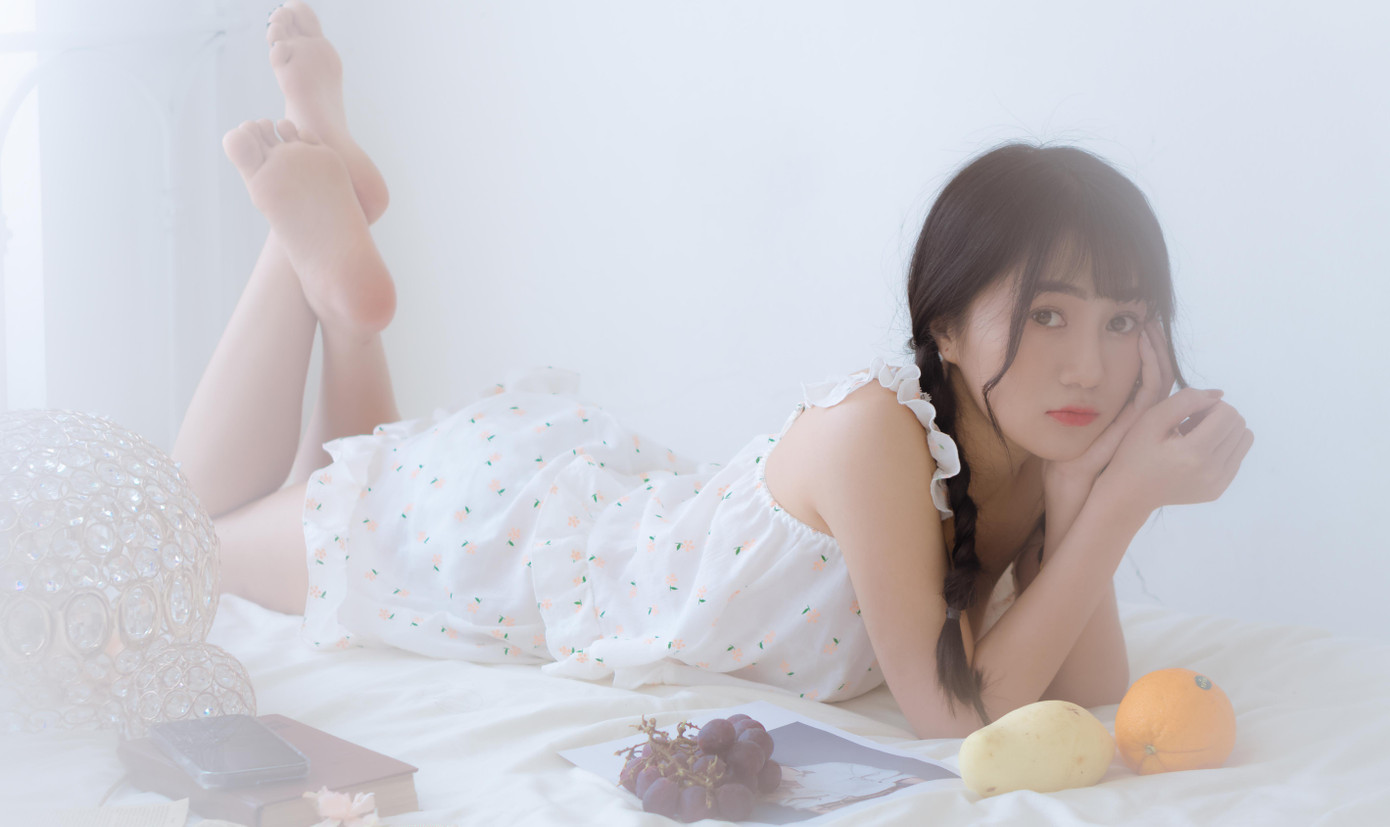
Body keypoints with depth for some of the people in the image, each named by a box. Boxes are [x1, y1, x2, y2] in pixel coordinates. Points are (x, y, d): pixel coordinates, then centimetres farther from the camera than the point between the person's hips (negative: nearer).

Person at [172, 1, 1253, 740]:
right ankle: (313, 208, 20)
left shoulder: (1036, 452, -17)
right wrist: (1126, 499, -42)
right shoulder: (876, 428, -40)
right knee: (197, 517, 17)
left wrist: (1087, 483, -33)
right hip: (505, 523, -6)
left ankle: (332, 211, 31)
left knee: (342, 490, 33)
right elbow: (955, 714, -39)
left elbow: (1089, 696, -21)